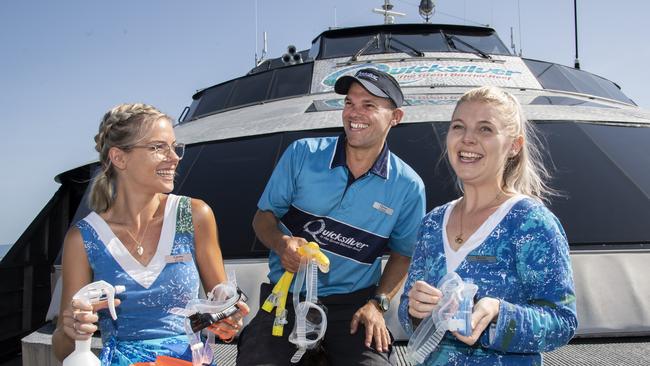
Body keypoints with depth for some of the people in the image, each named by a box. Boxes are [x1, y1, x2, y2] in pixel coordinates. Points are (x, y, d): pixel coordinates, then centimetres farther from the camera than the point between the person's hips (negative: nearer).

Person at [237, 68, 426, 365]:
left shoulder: (408, 186, -2)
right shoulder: (302, 154, -3)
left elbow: (403, 254, 9)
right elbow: (263, 217, 4)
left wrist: (377, 304, -5)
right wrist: (282, 243, -18)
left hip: (353, 302, 1)